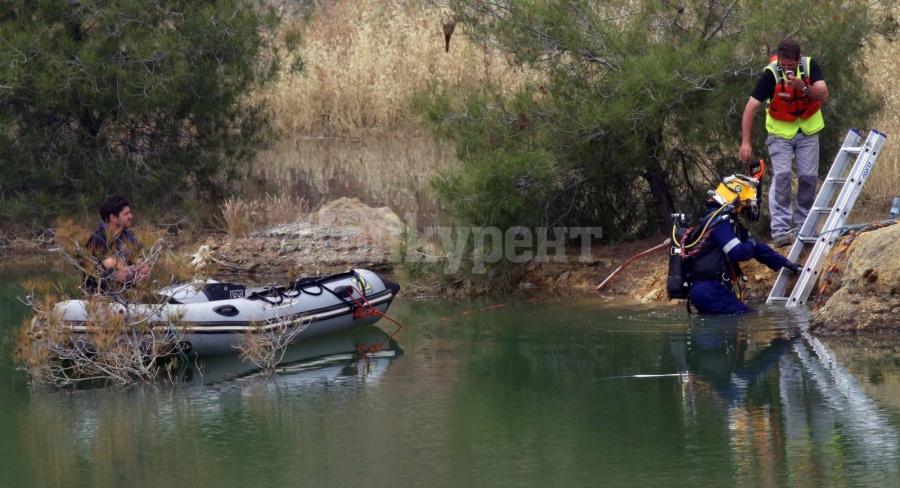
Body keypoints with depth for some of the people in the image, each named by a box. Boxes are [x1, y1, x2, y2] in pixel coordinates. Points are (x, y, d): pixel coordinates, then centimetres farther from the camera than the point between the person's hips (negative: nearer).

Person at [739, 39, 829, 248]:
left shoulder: (810, 66, -16)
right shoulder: (771, 74, -24)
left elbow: (824, 95, -22)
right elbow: (751, 108, -25)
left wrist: (802, 87, -41)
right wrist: (746, 142, -31)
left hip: (807, 130, 3)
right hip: (781, 131, -3)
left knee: (809, 176, 2)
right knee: (781, 176, -13)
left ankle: (804, 225, 17)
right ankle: (780, 230, -13)